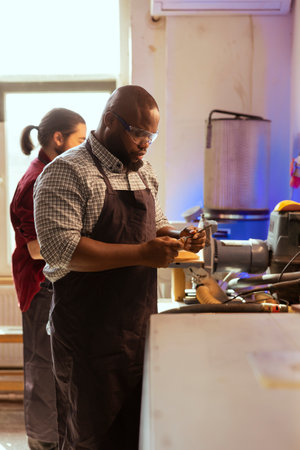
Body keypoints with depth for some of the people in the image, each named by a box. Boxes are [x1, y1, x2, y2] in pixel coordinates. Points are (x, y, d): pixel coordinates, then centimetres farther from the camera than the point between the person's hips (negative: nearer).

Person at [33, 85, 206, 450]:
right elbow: (60, 249, -24)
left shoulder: (143, 171, 12)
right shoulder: (67, 173, -13)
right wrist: (141, 254, -26)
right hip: (91, 335, -7)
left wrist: (178, 240, 0)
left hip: (141, 326, 7)